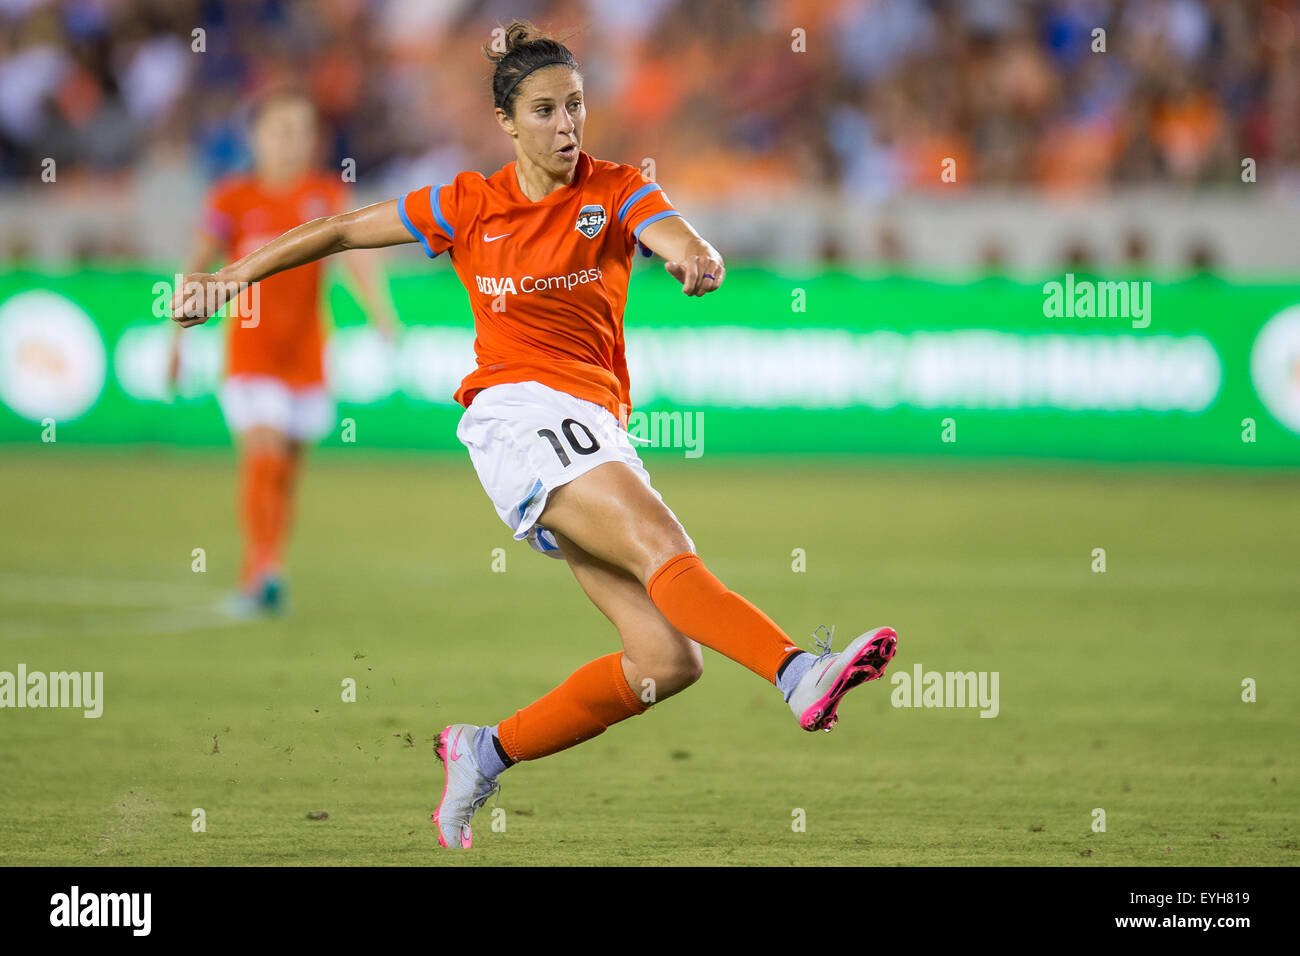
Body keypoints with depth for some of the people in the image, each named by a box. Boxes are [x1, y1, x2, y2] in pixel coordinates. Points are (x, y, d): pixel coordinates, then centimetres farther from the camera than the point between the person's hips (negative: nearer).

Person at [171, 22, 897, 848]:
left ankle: (485, 754, 5)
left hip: (596, 426, 4)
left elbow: (677, 238, -14)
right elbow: (340, 232, 19)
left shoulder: (618, 192, 8)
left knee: (668, 663, -9)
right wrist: (228, 277, 19)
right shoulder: (469, 208, 8)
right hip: (520, 409, -4)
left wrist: (697, 258, -38)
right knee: (664, 548, -30)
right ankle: (799, 674, -51)